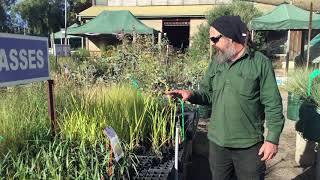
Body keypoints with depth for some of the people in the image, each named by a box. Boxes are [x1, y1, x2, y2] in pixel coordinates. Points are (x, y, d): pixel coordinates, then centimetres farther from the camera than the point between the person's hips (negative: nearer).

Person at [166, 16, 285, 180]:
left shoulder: (260, 63, -11)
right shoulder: (216, 62, 5)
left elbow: (273, 105, -10)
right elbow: (208, 93, 10)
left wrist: (273, 139, -12)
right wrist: (192, 95, -11)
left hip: (249, 146, -4)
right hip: (217, 142, 5)